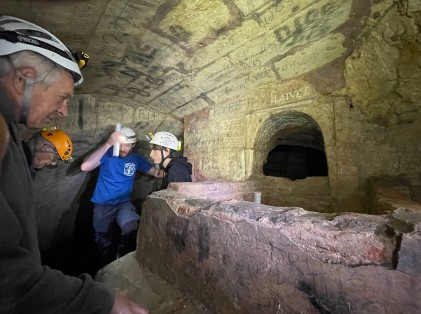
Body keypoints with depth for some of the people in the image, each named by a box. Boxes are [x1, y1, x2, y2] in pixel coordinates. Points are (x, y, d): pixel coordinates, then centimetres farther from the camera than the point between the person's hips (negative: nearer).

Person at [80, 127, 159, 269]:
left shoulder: (136, 158, 0)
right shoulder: (107, 154, -9)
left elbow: (156, 172, 4)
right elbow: (84, 167, -26)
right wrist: (108, 144, -29)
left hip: (124, 203, 1)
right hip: (102, 205, 0)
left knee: (133, 228, -29)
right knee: (105, 244, 11)